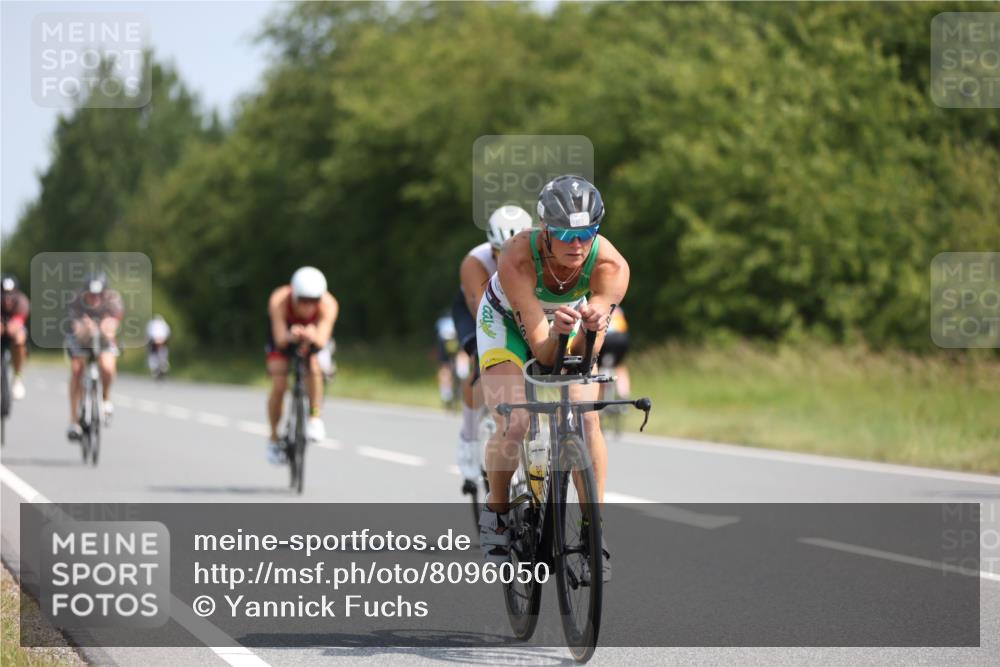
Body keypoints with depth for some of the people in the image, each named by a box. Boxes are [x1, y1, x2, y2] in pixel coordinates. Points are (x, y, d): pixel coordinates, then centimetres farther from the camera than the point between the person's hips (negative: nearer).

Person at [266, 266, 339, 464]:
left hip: (315, 336, 1)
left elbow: (322, 341, -44)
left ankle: (316, 417, -10)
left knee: (314, 366, -30)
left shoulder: (329, 305, -36)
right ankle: (274, 439, 7)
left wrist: (313, 337, -67)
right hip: (284, 333, -1)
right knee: (279, 386, -13)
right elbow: (280, 339, -42)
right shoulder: (279, 301, -38)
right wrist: (290, 336, -64)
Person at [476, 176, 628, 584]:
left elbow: (583, 353, -41)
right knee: (513, 426, -16)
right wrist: (556, 334, -65)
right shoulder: (518, 259, -40)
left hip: (566, 323, 2)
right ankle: (496, 512, 10)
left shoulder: (611, 266, -35)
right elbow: (540, 349, -42)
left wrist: (593, 324, -63)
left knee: (587, 421, -15)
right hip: (507, 322, -2)